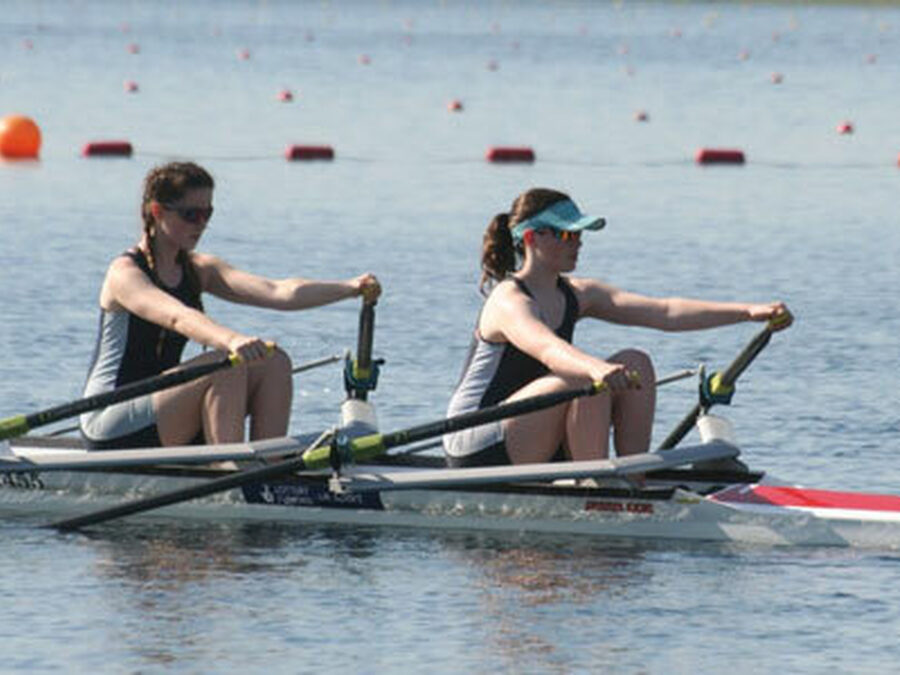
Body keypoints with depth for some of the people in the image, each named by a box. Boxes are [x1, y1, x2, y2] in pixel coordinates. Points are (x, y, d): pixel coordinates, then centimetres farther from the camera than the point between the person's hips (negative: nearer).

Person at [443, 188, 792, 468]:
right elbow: (546, 347, -40)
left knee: (635, 363, -5)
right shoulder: (509, 301, -17)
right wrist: (597, 368, -61)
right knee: (586, 381, -30)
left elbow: (664, 312, -3)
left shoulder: (577, 296, 7)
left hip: (531, 453, 8)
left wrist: (747, 311, -14)